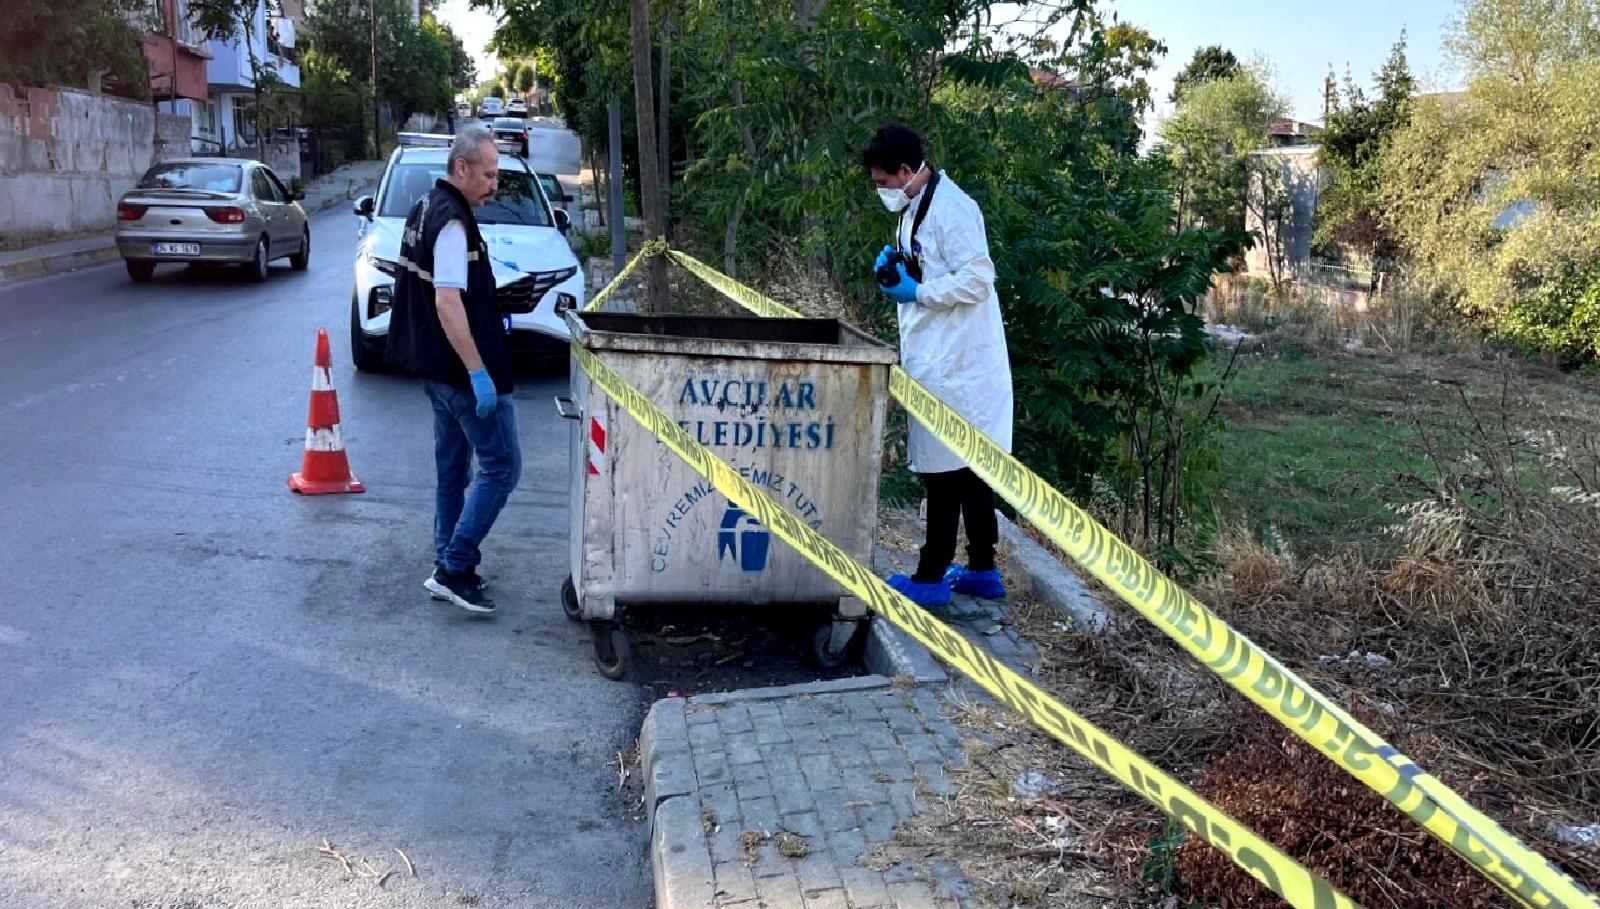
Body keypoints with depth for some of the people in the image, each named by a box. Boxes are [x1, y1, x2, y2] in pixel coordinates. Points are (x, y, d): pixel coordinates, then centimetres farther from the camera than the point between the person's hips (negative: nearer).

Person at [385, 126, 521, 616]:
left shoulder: (427, 207, 14)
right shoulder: (452, 222, -18)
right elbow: (447, 303, -25)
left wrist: (489, 318, 24)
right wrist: (479, 373, -26)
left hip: (439, 369, 11)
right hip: (463, 371, -11)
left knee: (453, 470, 16)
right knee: (502, 467, -6)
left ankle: (448, 568, 23)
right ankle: (455, 568, -4)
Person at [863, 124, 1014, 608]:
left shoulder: (951, 208, -15)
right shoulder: (914, 209, 15)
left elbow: (977, 279, -21)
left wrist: (917, 292, -17)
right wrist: (894, 271, 5)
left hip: (954, 365, -10)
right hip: (936, 361, 10)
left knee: (945, 469, -2)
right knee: (967, 467, 14)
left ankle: (931, 578, 7)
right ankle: (982, 570, 24)